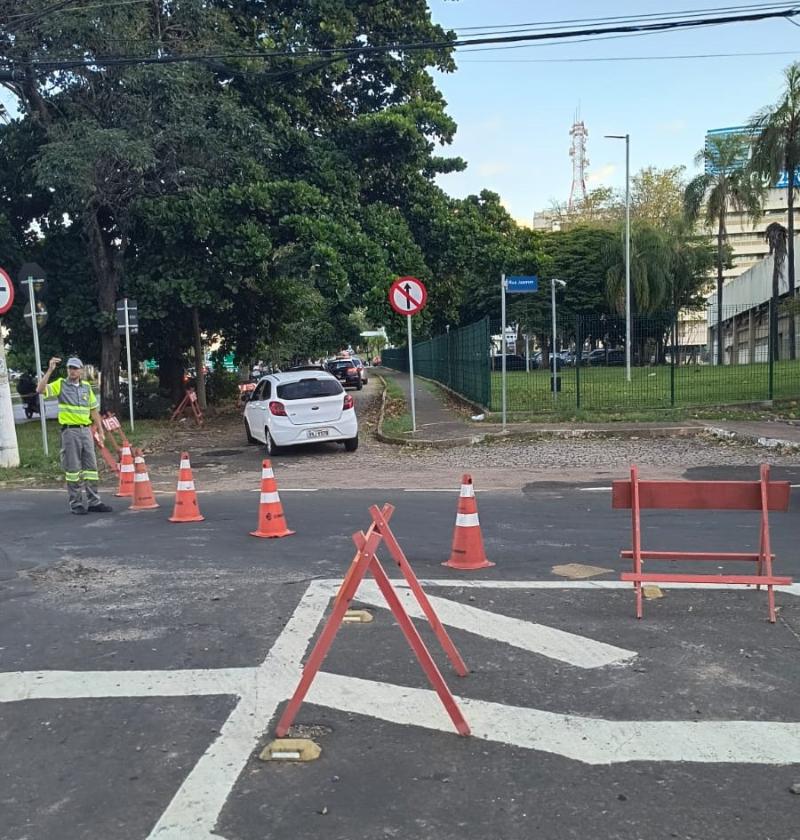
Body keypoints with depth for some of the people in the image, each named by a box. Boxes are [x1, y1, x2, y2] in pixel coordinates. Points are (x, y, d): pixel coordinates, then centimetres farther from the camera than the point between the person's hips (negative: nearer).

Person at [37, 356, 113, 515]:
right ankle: (76, 504, 7)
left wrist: (100, 430, 13)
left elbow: (93, 409, 16)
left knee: (90, 466, 6)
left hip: (86, 430, 4)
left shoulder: (86, 386, 12)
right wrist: (50, 370, -19)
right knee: (72, 468, 0)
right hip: (70, 431, -4)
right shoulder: (60, 384, 1)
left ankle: (93, 502, 13)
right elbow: (40, 390, -16)